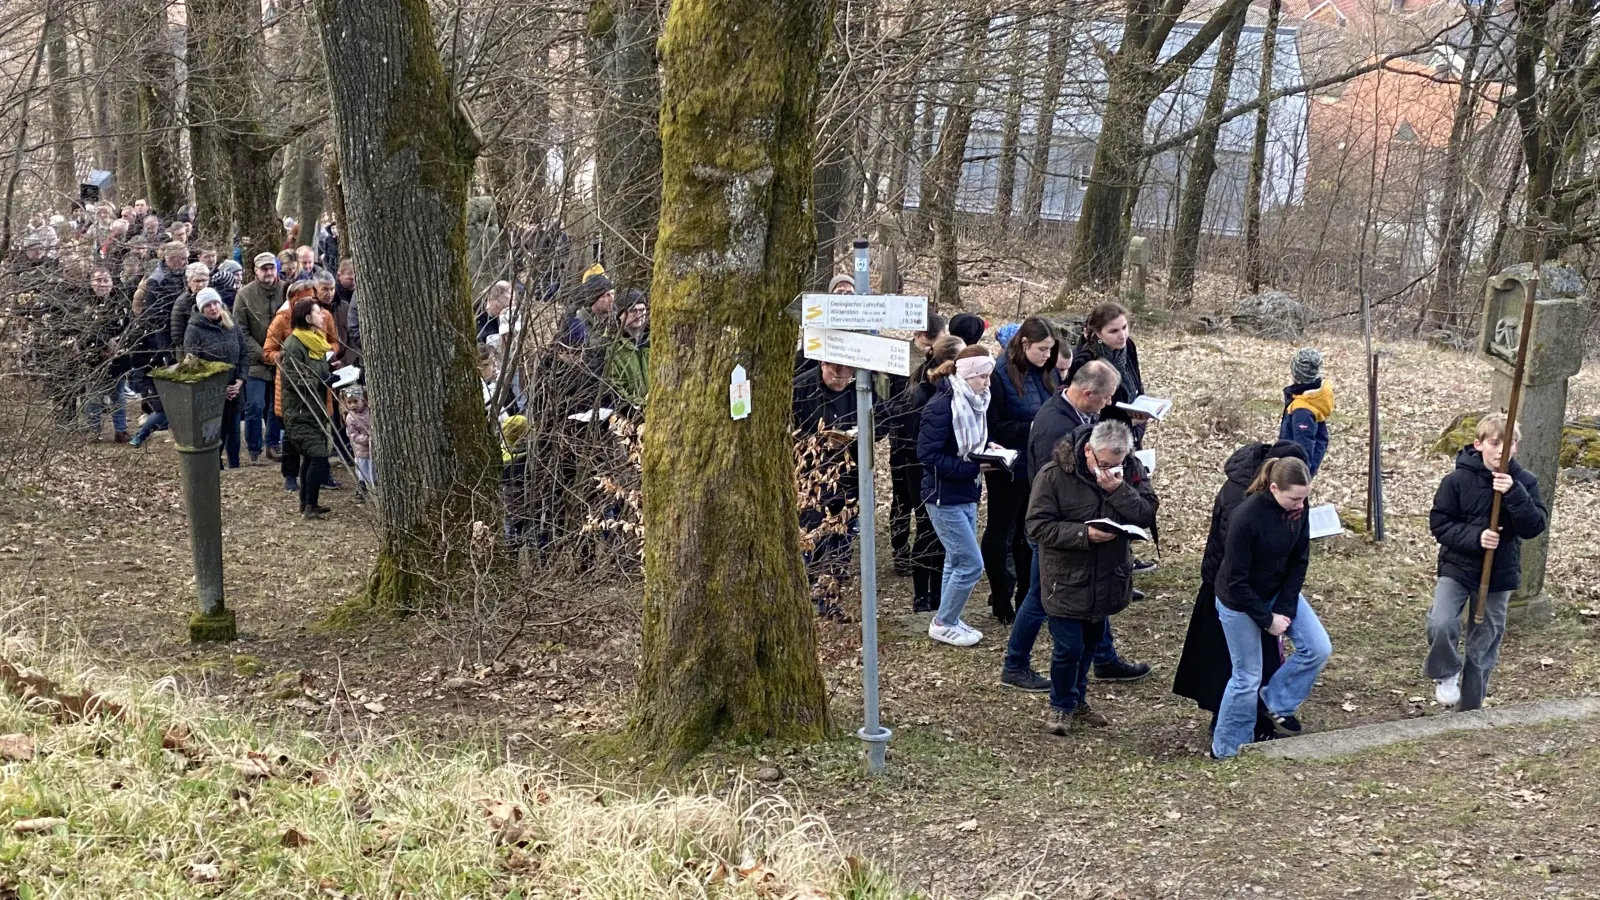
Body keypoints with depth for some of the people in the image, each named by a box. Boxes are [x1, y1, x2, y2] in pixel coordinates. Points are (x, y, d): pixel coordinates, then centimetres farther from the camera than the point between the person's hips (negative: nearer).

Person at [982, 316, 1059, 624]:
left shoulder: (1043, 374, 4)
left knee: (1028, 532, 17)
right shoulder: (1000, 375, -17)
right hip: (1009, 469, -7)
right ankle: (1001, 600, 17)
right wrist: (1033, 428, -25)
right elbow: (994, 426, -18)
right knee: (1000, 533, 8)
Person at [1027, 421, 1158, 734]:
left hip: (1107, 579, 5)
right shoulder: (1054, 474, -17)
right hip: (1067, 579, -4)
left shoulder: (1131, 470, -5)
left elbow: (1148, 514, -10)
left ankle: (1077, 701, 38)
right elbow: (1037, 525, -17)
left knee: (1090, 642, 19)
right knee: (1068, 647, -2)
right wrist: (1084, 534, -26)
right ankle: (1060, 705, 21)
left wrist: (1118, 490, -26)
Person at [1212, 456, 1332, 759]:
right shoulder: (1246, 518, -33)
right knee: (1248, 677, 1)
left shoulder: (1298, 509, -15)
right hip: (1240, 601, -6)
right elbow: (1236, 581, -25)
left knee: (1319, 648, -4)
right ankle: (1226, 751, 19)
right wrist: (1267, 620, -19)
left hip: (1279, 591, 6)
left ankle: (1279, 701, 19)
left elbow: (1299, 561, -4)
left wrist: (1286, 609, -12)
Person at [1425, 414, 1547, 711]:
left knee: (1484, 647, 10)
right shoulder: (1458, 480, -11)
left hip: (1499, 575, 2)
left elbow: (1534, 527, -14)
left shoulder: (1524, 482, -5)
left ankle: (1470, 711, 26)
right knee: (1440, 623, -25)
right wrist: (1475, 537, -23)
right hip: (1457, 567, -2)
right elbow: (1439, 523, -9)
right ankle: (1446, 674, 5)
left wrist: (1514, 494, -28)